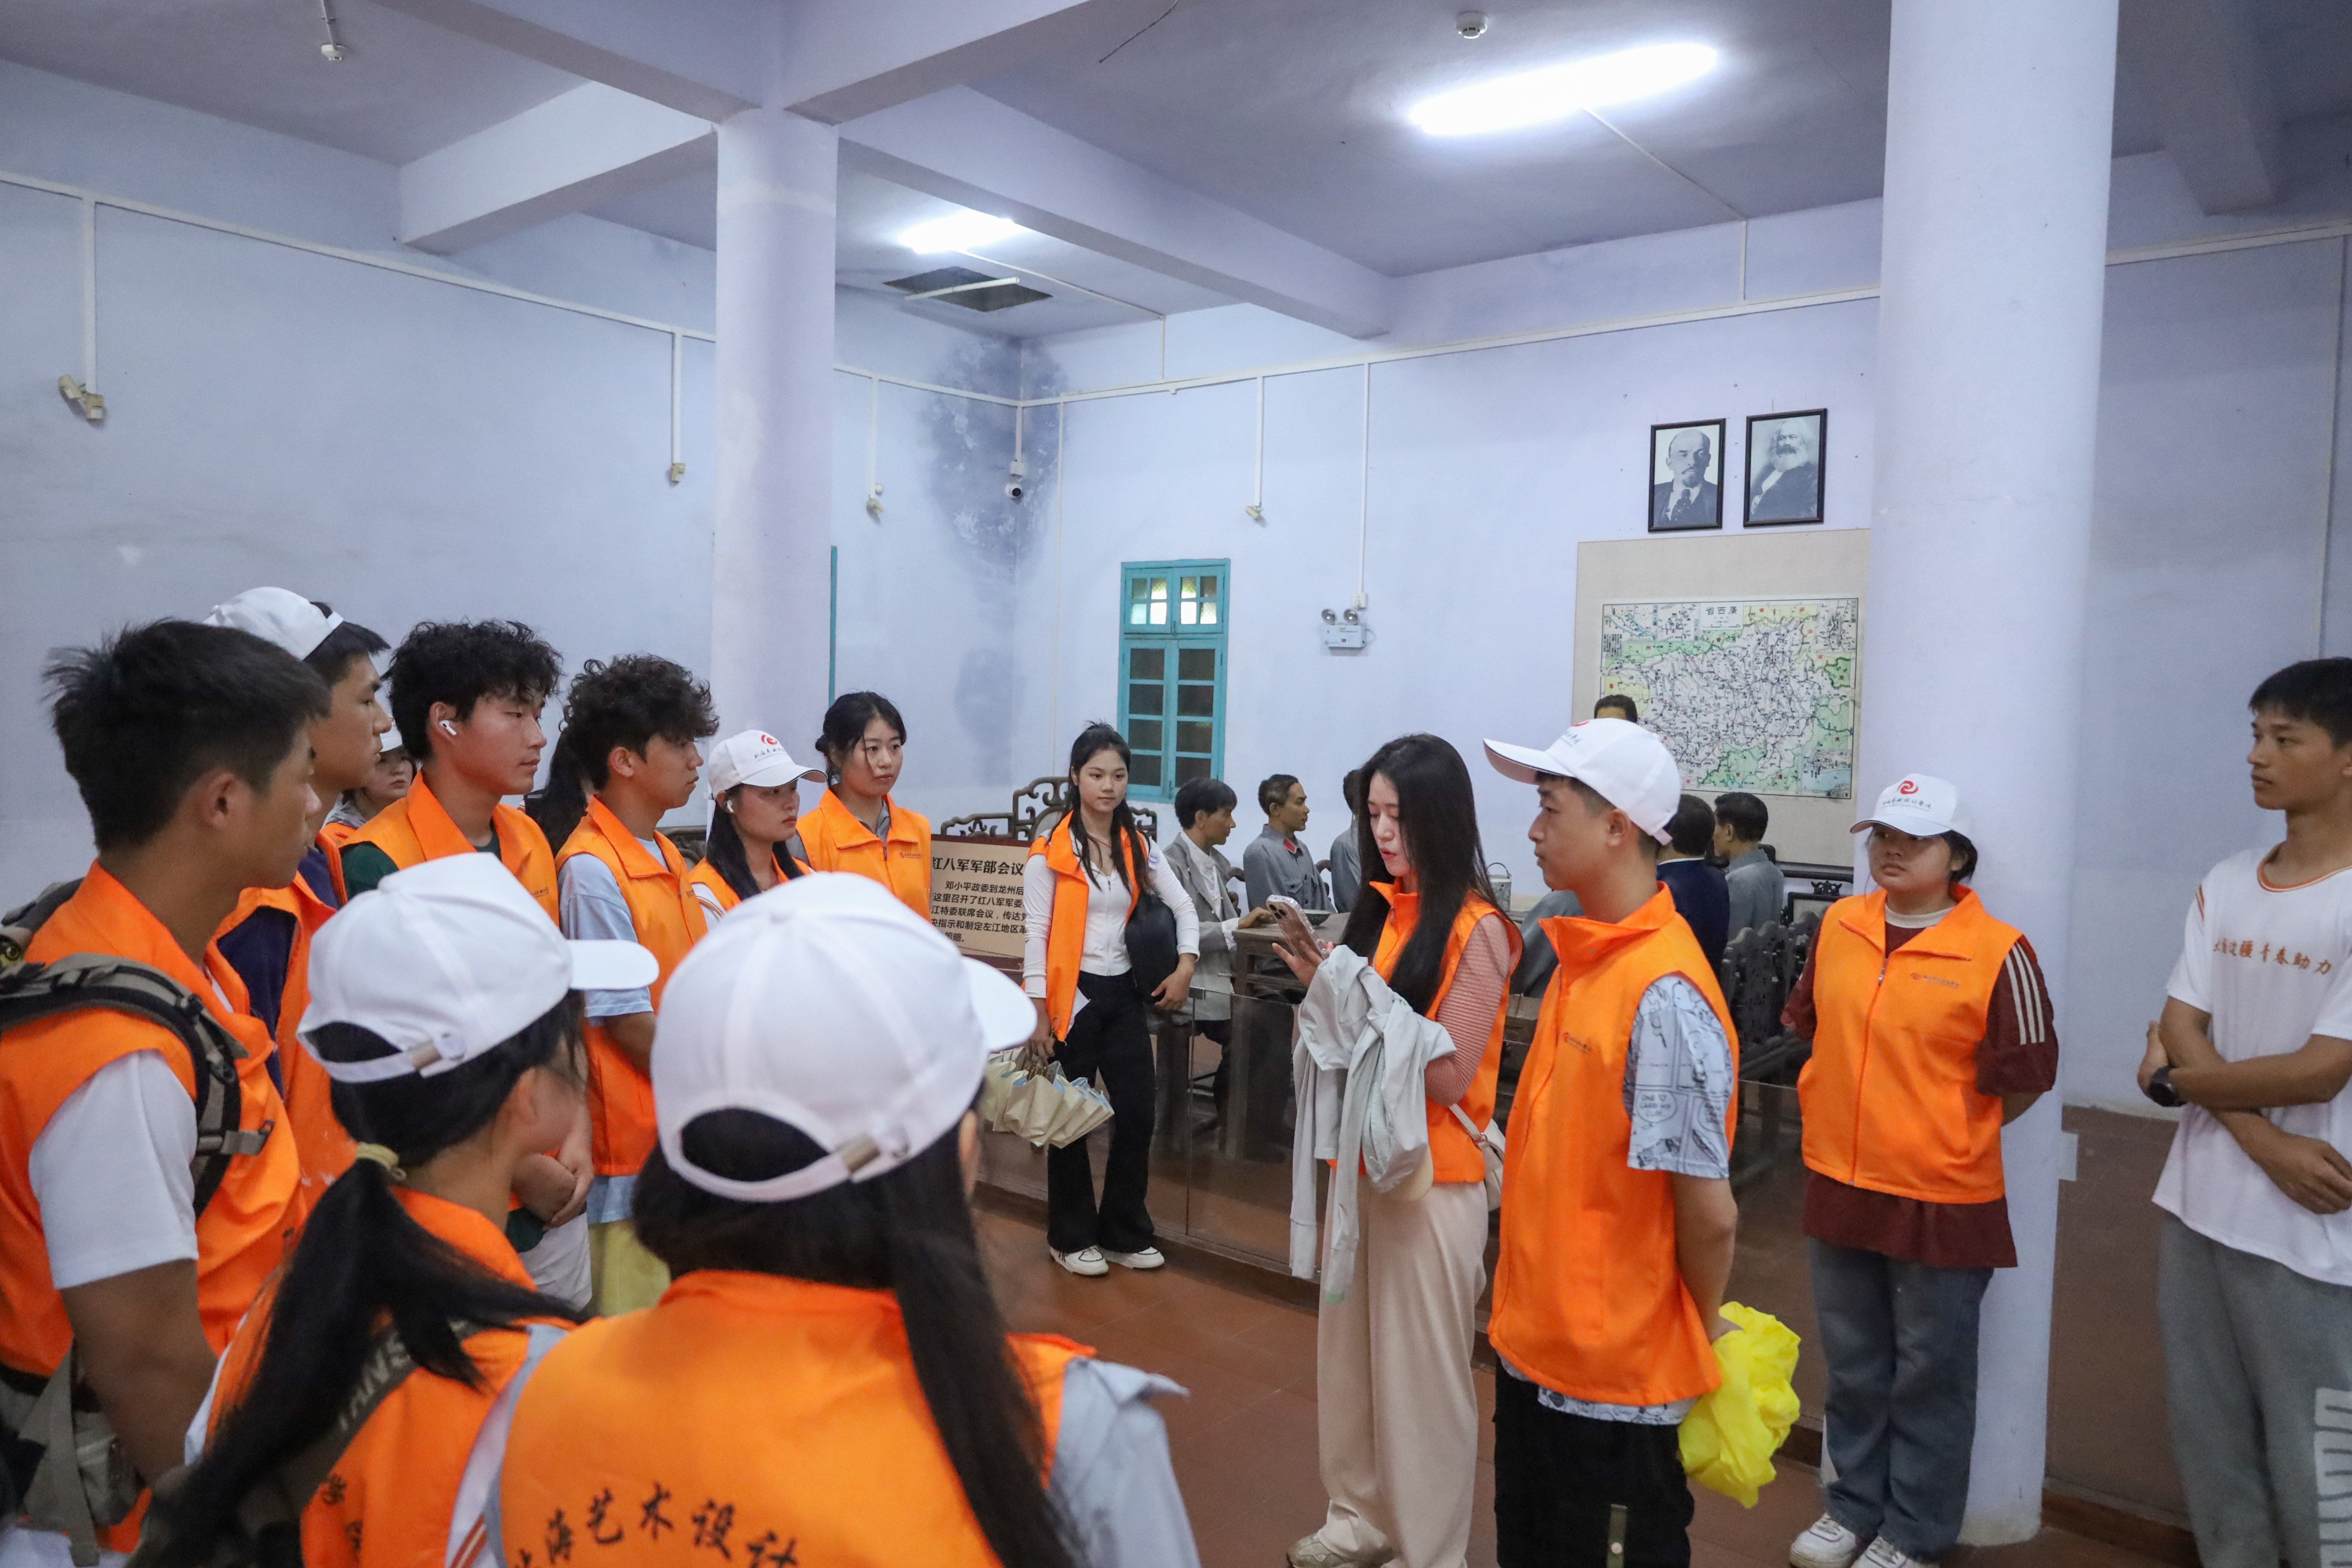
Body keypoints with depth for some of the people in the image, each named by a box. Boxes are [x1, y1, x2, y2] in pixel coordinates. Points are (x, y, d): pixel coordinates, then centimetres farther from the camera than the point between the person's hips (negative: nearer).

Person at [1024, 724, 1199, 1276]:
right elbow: (1036, 932, -10)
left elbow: (1183, 906, 11)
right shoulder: (1051, 849, -9)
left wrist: (1186, 966, -5)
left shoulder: (1138, 846, 7)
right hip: (1072, 996, -5)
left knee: (1138, 1115, 7)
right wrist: (1037, 1013, -15)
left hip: (1125, 994, 5)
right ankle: (1072, 1238, 23)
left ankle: (1124, 1234, 24)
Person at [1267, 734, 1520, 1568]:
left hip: (1433, 1177, -7)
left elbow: (1448, 1076, -17)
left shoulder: (1476, 930, -15)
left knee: (1423, 1369, 7)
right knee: (1348, 1353, 17)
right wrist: (1325, 984, -6)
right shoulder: (1380, 909, 6)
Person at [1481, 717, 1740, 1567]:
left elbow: (1710, 1210, -20)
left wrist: (1704, 1328, -4)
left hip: (1616, 1368, -8)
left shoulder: (1665, 995, -24)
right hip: (1535, 1341, 8)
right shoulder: (1578, 955, 3)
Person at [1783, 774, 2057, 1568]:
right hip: (1838, 1185, 5)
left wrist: (1947, 1136, 0)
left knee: (1930, 1375, 12)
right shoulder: (1838, 926, 1)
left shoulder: (1996, 952, -14)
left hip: (1941, 1199, -4)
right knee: (1853, 1367, 19)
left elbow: (2025, 1078, -7)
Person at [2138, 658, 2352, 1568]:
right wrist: (2266, 1146, -12)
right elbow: (2180, 1029, 2)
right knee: (2209, 1442, 17)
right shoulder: (2223, 886, 6)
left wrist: (2173, 1081, -3)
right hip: (2199, 1207, 6)